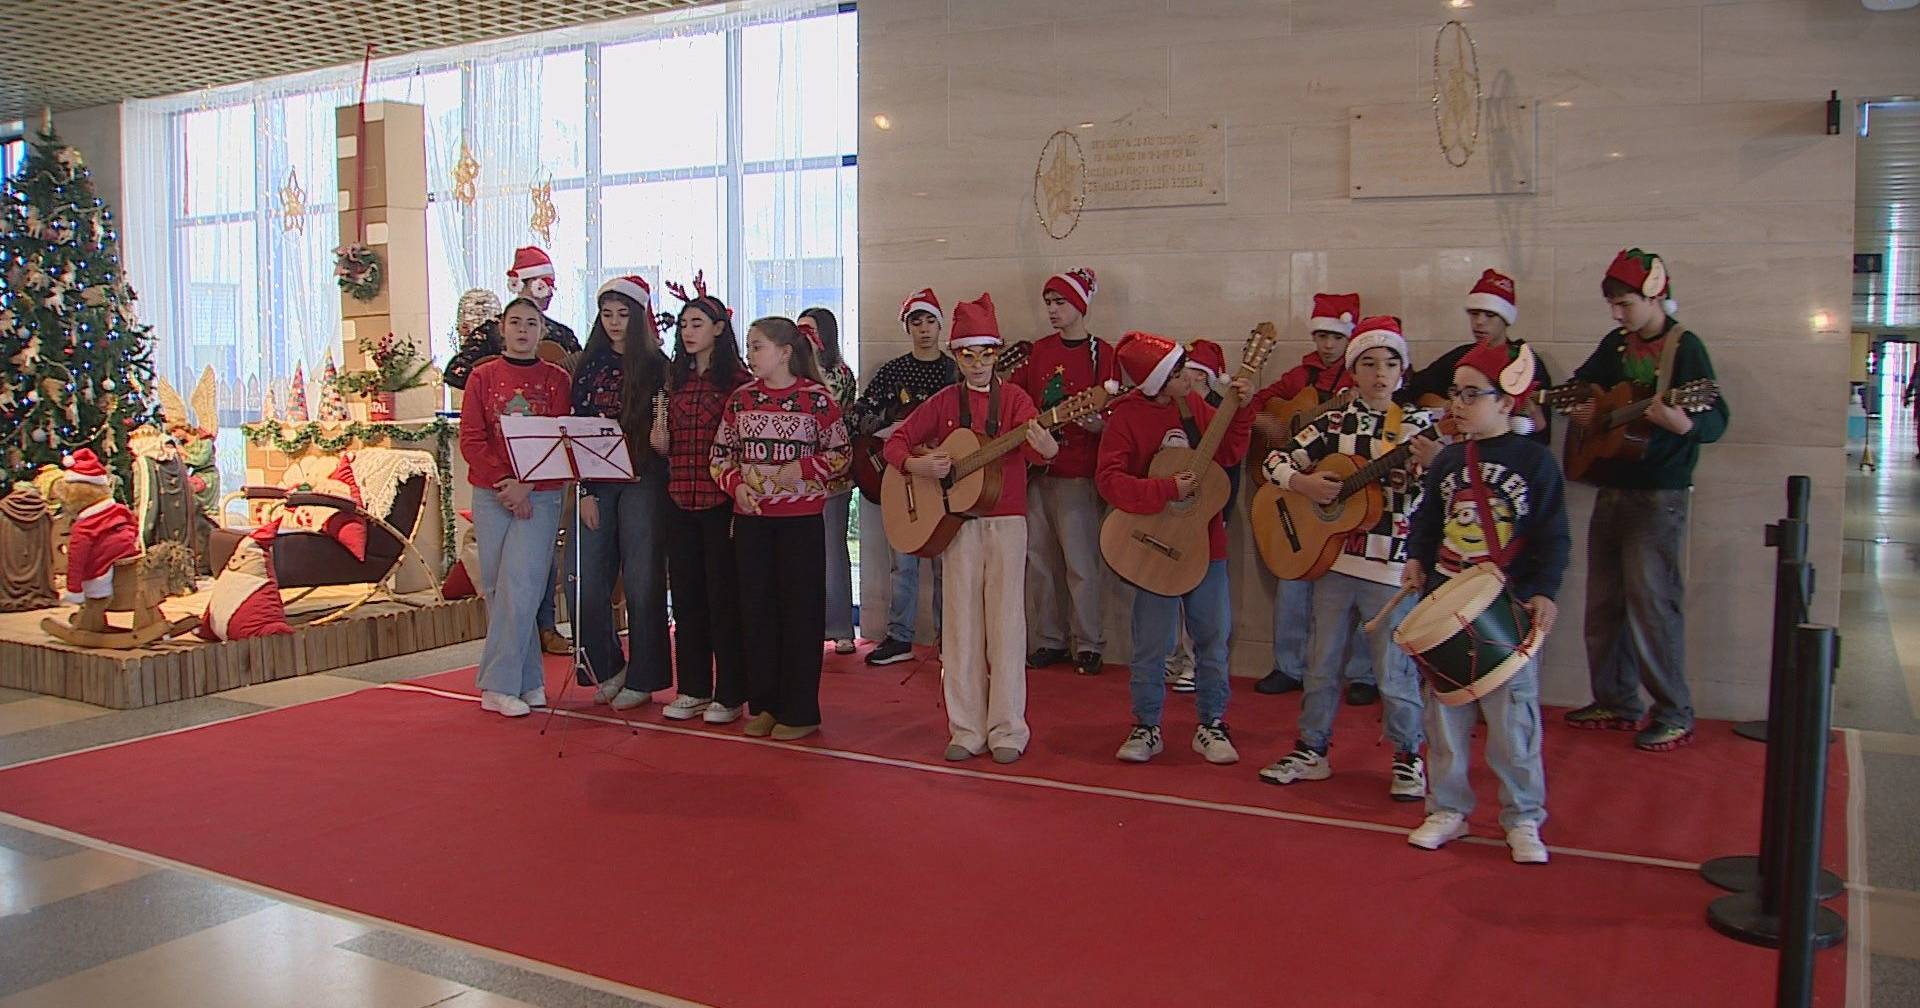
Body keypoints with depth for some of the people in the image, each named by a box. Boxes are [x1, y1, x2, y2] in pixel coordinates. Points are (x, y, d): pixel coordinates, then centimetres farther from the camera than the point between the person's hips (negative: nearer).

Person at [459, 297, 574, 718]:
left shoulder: (556, 379, 6)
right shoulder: (482, 376, 8)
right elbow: (470, 439, 1)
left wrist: (525, 485, -13)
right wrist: (501, 482, -12)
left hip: (539, 496, -2)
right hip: (490, 495, 2)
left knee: (520, 586, -12)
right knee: (497, 588, 2)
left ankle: (498, 685, -5)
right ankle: (528, 681, 11)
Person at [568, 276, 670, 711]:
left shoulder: (656, 365, 2)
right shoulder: (589, 366, 9)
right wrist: (585, 491, -1)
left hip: (642, 483, -3)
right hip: (596, 484, 3)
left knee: (642, 583, -1)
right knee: (588, 582, 1)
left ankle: (642, 679, 10)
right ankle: (608, 669, 20)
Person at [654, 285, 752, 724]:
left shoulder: (738, 379, -5)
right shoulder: (676, 379, 14)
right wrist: (659, 442, -1)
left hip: (721, 501, -6)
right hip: (680, 501, 6)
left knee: (724, 596, 0)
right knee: (685, 594, 11)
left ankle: (729, 694, 9)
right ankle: (692, 688, 21)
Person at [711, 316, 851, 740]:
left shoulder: (816, 398, -4)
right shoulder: (741, 398, 7)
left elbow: (840, 455, -1)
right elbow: (721, 453, 12)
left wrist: (800, 469, -15)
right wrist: (735, 484, -5)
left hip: (801, 518, -4)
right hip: (751, 518, 4)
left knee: (800, 610, 1)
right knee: (756, 609, 8)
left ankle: (800, 711, 10)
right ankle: (764, 704, 20)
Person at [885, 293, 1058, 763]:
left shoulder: (1014, 398, 0)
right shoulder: (944, 401, 6)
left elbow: (1031, 446, -18)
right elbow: (895, 441, 9)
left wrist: (1046, 448, -41)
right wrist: (917, 464, -12)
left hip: (1006, 519, -2)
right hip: (958, 520, 2)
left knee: (1005, 622, 0)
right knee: (961, 624, 5)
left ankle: (1007, 730, 7)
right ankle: (966, 729, 13)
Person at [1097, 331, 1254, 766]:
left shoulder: (1194, 404, 5)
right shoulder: (1127, 417, -11)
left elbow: (1228, 455, 12)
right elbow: (1108, 478, -17)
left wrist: (1242, 410, -1)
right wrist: (1167, 490, -22)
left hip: (1205, 539, 5)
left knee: (1213, 637, 8)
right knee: (1152, 643, 1)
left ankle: (1211, 726, 21)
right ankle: (1146, 727, 17)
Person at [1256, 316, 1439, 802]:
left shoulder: (1417, 427, -2)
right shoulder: (1333, 424, 5)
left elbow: (1429, 502, -9)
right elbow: (1276, 461, 4)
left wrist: (1430, 466, -29)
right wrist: (1304, 483, -14)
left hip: (1391, 568, -3)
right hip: (1332, 559, 3)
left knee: (1394, 673, 1)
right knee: (1321, 666, 13)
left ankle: (1408, 758, 20)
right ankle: (1312, 751, 27)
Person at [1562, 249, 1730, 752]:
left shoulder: (1684, 347, -10)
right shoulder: (1616, 344, 10)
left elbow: (1717, 420, -18)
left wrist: (1682, 423, -39)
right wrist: (1576, 405, 0)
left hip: (1658, 495, -7)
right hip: (1611, 489, 7)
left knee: (1651, 601, -8)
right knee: (1604, 601, 11)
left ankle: (1674, 715, 3)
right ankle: (1616, 702, 23)